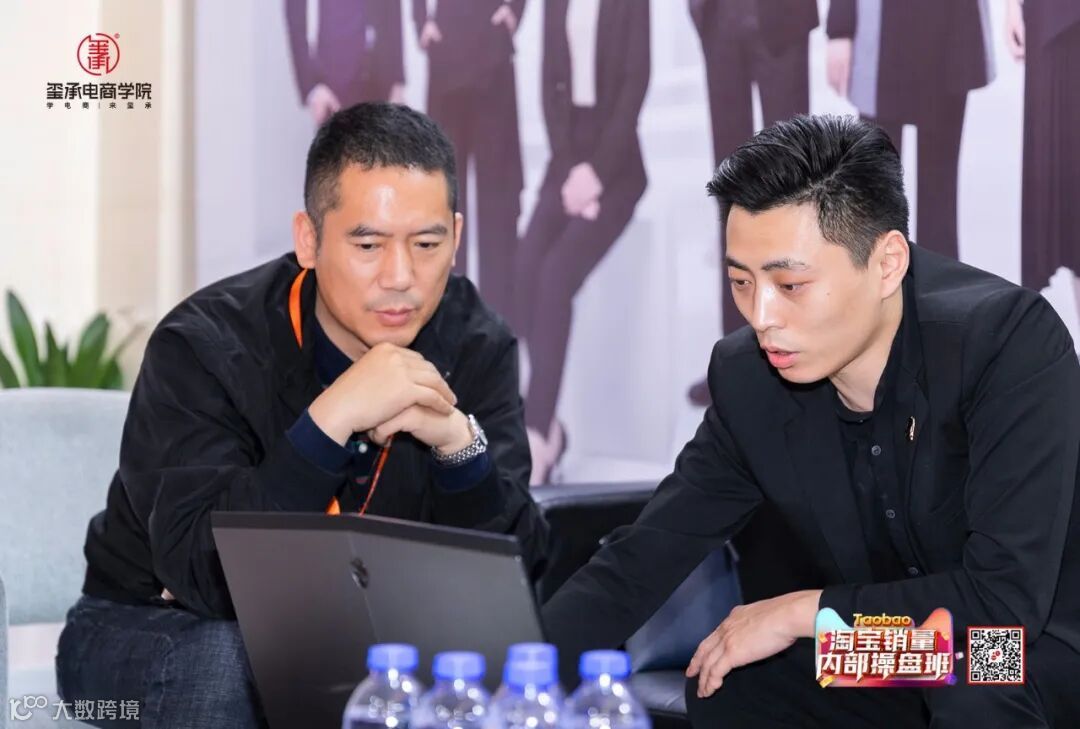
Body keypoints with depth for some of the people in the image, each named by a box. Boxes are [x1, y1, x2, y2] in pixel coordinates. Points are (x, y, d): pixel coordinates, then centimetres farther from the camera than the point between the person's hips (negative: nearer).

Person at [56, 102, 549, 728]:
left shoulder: (476, 348, -10)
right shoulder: (205, 346, -22)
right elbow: (201, 575, -33)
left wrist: (459, 441, -32)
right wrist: (330, 419, -42)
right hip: (155, 631, -3)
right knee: (225, 665, -36)